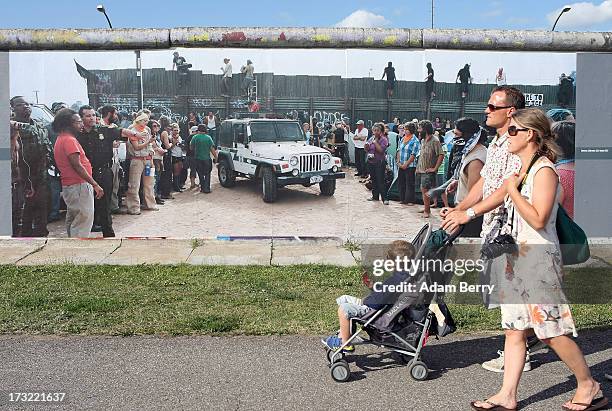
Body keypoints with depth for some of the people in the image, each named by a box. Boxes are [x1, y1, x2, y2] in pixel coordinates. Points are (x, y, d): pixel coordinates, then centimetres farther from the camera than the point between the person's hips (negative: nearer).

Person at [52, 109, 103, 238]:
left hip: (69, 186, 11)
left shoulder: (61, 139, 16)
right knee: (83, 221, -9)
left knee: (72, 221, 17)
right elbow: (77, 166, -22)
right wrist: (95, 185, -21)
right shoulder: (69, 140, -15)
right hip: (78, 186, -11)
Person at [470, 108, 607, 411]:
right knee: (514, 330, 9)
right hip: (517, 258, 9)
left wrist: (513, 190, -16)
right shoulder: (522, 169, 13)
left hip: (539, 260, -9)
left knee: (552, 331, 0)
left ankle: (589, 387, 20)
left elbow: (538, 219, -23)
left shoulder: (544, 170, -15)